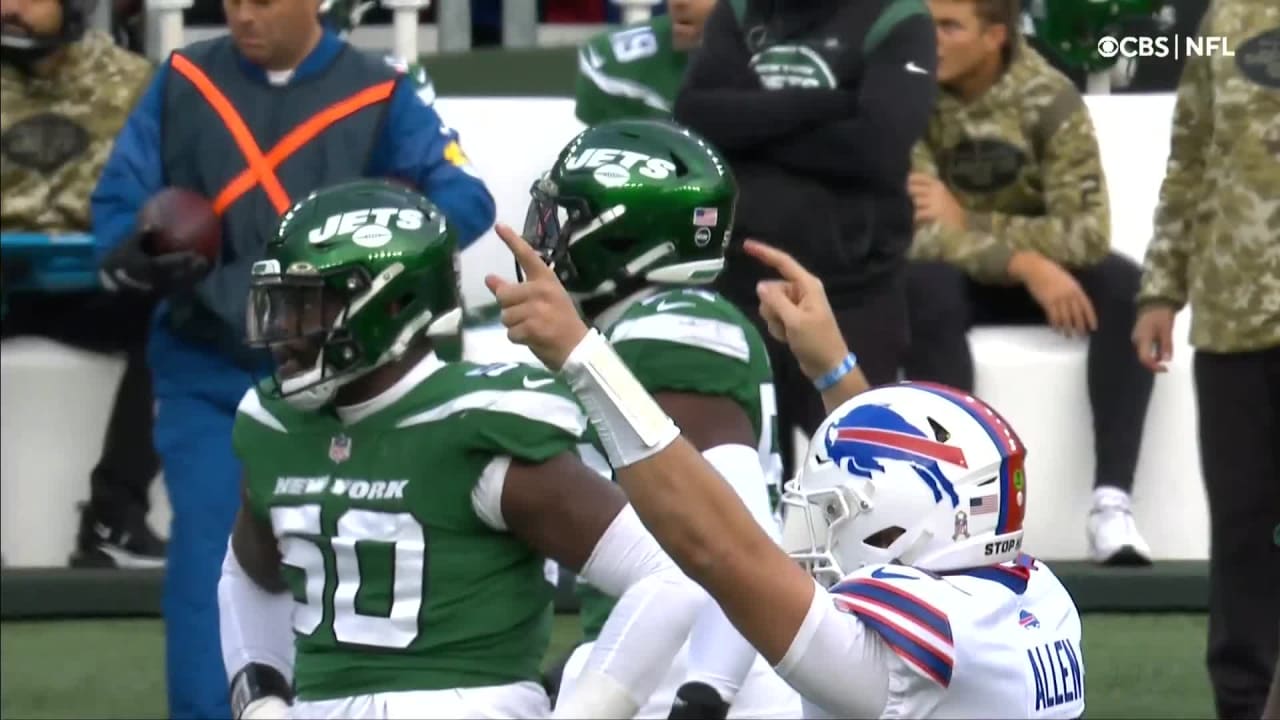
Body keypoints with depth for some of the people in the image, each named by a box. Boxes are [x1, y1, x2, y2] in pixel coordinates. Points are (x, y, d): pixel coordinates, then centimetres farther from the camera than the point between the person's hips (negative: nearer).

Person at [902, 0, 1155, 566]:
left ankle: (1111, 498, -31)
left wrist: (968, 222, -27)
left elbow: (1088, 230, -20)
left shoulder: (1047, 99, -13)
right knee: (926, 285, -35)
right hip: (952, 277, -2)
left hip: (1041, 272, 2)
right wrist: (1025, 263, -36)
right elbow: (917, 231, -24)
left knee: (1125, 284, -26)